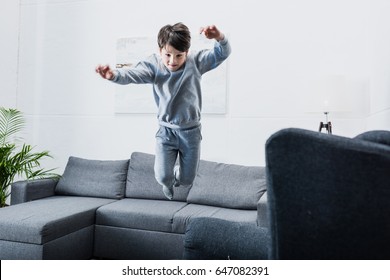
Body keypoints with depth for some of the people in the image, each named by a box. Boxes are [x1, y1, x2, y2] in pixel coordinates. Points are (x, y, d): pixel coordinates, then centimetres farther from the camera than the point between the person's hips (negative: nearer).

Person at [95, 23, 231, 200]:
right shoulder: (153, 65, -12)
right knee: (162, 177, -4)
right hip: (166, 131, -1)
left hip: (191, 131, 1)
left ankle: (177, 175, 51)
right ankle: (169, 181, 37)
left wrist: (219, 38, -38)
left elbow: (223, 53, -15)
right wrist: (114, 75, -50)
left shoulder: (196, 61, -8)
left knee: (186, 180, 11)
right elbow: (132, 74, -27)